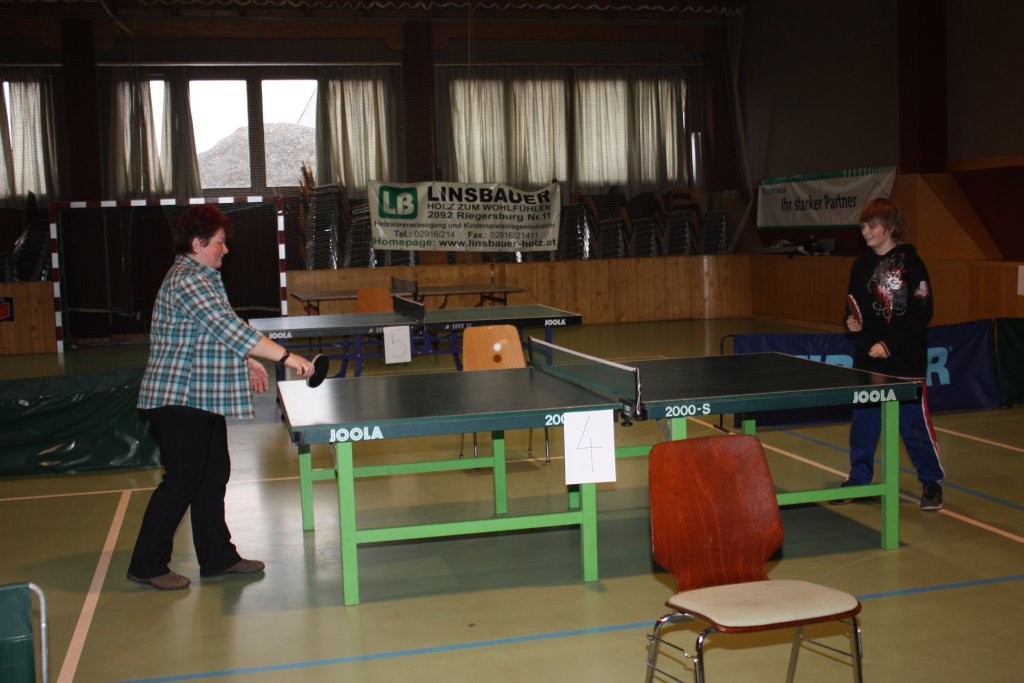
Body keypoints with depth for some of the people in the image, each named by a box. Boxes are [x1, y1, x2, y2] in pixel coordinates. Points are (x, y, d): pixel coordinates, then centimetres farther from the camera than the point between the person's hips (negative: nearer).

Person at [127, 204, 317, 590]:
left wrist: (246, 362, 15)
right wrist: (286, 357, -30)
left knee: (213, 476, 13)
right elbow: (228, 328, -29)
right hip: (178, 400, -10)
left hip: (203, 399, 10)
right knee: (182, 481, -3)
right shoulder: (187, 281, -19)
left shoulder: (204, 278, 15)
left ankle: (217, 557, 23)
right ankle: (147, 566, 9)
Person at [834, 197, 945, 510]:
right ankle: (859, 478, 25)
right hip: (867, 359, 5)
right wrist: (852, 321, -5)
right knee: (863, 422, 11)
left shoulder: (909, 262, -9)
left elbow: (922, 312, -12)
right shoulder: (861, 264, 7)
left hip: (905, 360, -5)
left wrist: (889, 344, -17)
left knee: (914, 424, 2)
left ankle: (932, 482, 18)